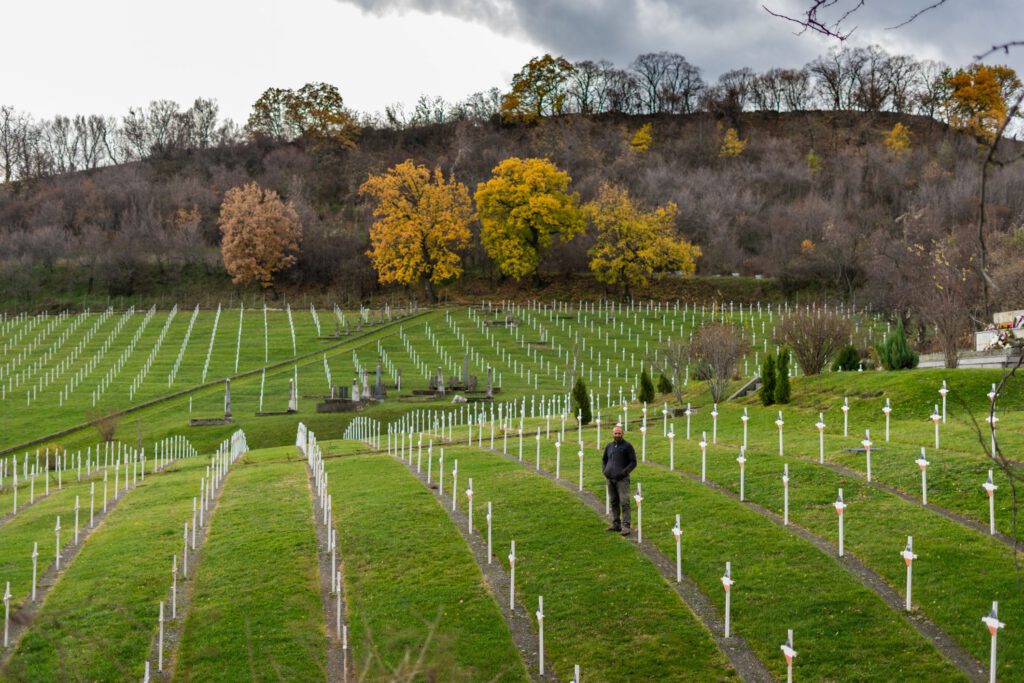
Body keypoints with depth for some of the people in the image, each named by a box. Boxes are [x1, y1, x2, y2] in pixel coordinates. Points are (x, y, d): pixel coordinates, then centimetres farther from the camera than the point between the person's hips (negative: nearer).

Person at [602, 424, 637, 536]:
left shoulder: (627, 446, -3)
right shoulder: (609, 446, 13)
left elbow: (633, 462, -4)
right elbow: (604, 460, 27)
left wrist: (624, 472, -14)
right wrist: (604, 470, 10)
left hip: (622, 479, -6)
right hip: (610, 479, 6)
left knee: (624, 503, -9)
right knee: (613, 502, 9)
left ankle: (625, 526, -10)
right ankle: (616, 524, 16)